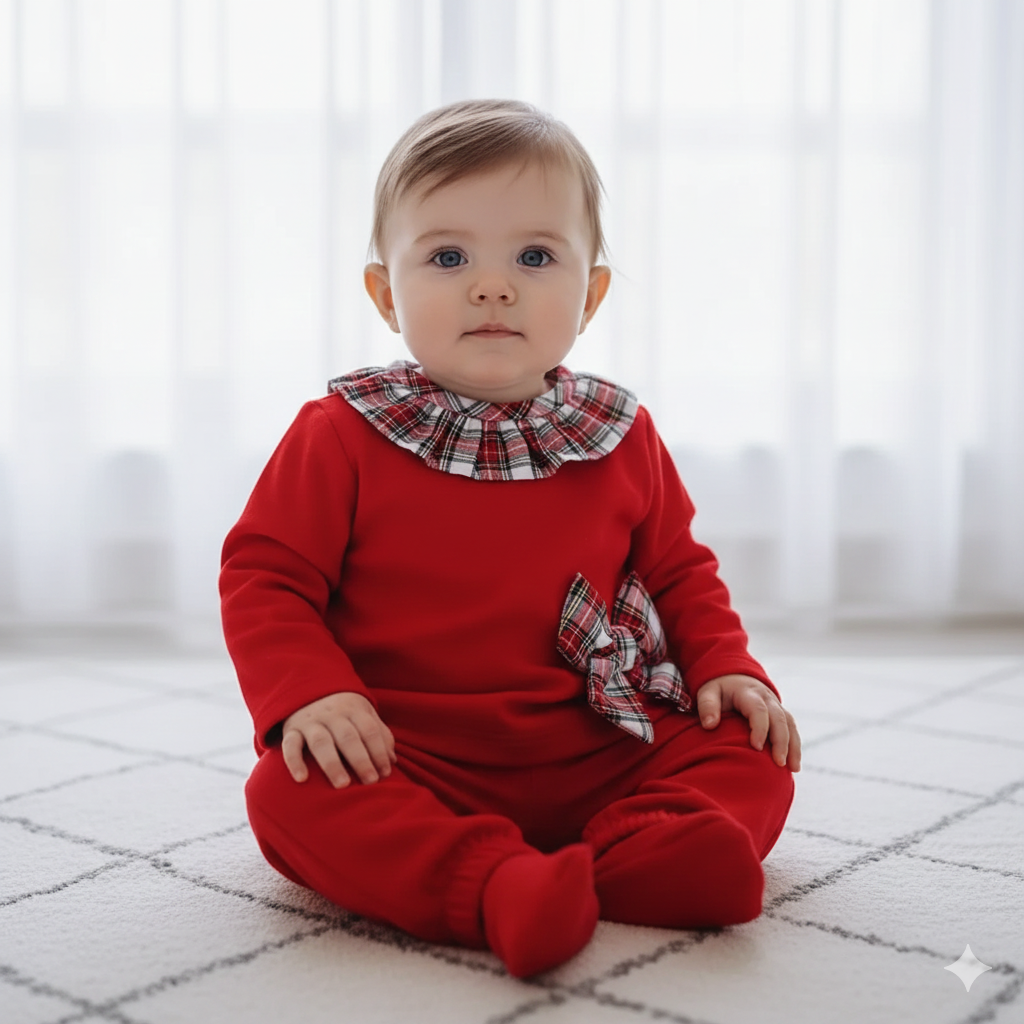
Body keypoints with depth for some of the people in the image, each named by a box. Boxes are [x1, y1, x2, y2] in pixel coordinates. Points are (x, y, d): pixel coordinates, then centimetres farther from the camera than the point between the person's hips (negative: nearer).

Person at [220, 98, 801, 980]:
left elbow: (678, 568, 18)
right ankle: (492, 885, -43)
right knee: (290, 795, -29)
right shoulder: (343, 436, -3)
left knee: (750, 758, -11)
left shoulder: (620, 439, 7)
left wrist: (728, 667, 2)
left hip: (597, 753, 3)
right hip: (404, 756, -3)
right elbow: (265, 576, -2)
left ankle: (619, 860, -35)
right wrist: (308, 693, -19)